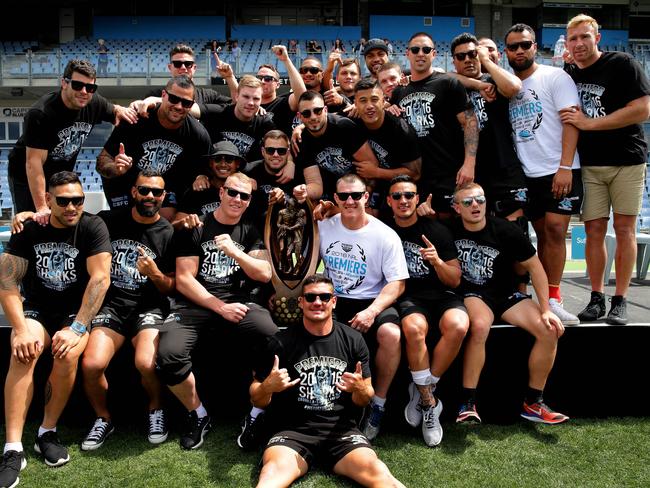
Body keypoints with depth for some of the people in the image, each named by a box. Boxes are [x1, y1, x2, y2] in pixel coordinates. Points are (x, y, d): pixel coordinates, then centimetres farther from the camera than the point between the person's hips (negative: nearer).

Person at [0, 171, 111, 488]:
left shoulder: (92, 227, -9)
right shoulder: (28, 230, -2)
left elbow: (100, 278, -17)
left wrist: (77, 328, -25)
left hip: (77, 311, -1)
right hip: (36, 310, 2)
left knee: (68, 353, -32)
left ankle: (47, 432, -11)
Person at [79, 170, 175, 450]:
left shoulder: (169, 234, 4)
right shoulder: (109, 221, 8)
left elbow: (172, 288, 8)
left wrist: (155, 274, -13)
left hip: (148, 308, -1)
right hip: (110, 305, 2)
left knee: (147, 363, -29)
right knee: (92, 364, -24)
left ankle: (156, 410, 5)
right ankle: (103, 419, 6)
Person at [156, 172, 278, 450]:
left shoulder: (250, 233, 16)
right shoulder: (196, 228, 9)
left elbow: (264, 274, 4)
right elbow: (183, 279, 1)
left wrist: (234, 252, -11)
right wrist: (220, 307, -10)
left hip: (236, 301, 1)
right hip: (194, 302, -1)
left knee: (273, 337, -31)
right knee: (169, 354, -31)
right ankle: (198, 415, -2)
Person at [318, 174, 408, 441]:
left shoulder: (385, 236, -4)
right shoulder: (323, 227, 6)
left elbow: (397, 284, -6)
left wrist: (372, 311, -21)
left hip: (371, 301, -2)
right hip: (331, 301, 2)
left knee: (392, 334, -33)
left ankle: (378, 404, -9)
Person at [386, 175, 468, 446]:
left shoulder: (437, 231, 9)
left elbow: (454, 281, 9)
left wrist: (437, 261, -11)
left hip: (441, 296, 1)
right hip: (407, 299, -1)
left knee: (458, 326, -33)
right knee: (414, 328, -37)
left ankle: (421, 390, -12)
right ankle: (429, 402, -17)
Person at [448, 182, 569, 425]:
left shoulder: (506, 231, -8)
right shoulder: (451, 230, -8)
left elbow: (534, 267, -1)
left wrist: (546, 310, -7)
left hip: (505, 295, 3)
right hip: (472, 295, -2)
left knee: (550, 330, -19)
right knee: (480, 326, -37)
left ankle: (533, 403, -4)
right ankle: (468, 403, -27)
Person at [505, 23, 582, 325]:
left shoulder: (555, 77, 0)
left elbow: (571, 120, -8)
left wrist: (565, 167, -17)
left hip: (560, 171, -4)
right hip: (528, 174, 4)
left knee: (555, 229, -12)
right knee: (543, 233, 7)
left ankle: (552, 299, -6)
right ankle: (548, 298, 11)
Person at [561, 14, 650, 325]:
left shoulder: (622, 64, -6)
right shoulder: (567, 75, 9)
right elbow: (567, 119, 19)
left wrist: (589, 123, -16)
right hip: (589, 164, 4)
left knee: (624, 229, -2)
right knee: (594, 230, 2)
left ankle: (620, 301, 5)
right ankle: (596, 298, 11)